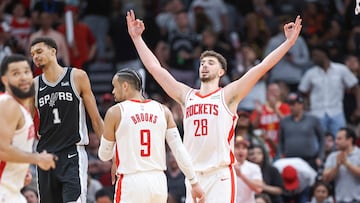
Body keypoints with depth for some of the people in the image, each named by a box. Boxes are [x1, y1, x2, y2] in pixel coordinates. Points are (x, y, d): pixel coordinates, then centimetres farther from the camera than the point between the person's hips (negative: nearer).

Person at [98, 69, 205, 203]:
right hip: (158, 181, 5)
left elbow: (104, 155, 8)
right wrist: (194, 183, 3)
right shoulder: (162, 110, 7)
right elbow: (179, 150, 1)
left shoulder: (115, 112, -2)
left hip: (131, 182, -5)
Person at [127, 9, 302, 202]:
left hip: (221, 175, -4)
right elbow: (155, 67, 17)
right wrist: (137, 38, 17)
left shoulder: (227, 96, 2)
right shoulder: (186, 96, 15)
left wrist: (289, 42, -12)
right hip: (194, 176, 5)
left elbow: (261, 68, -5)